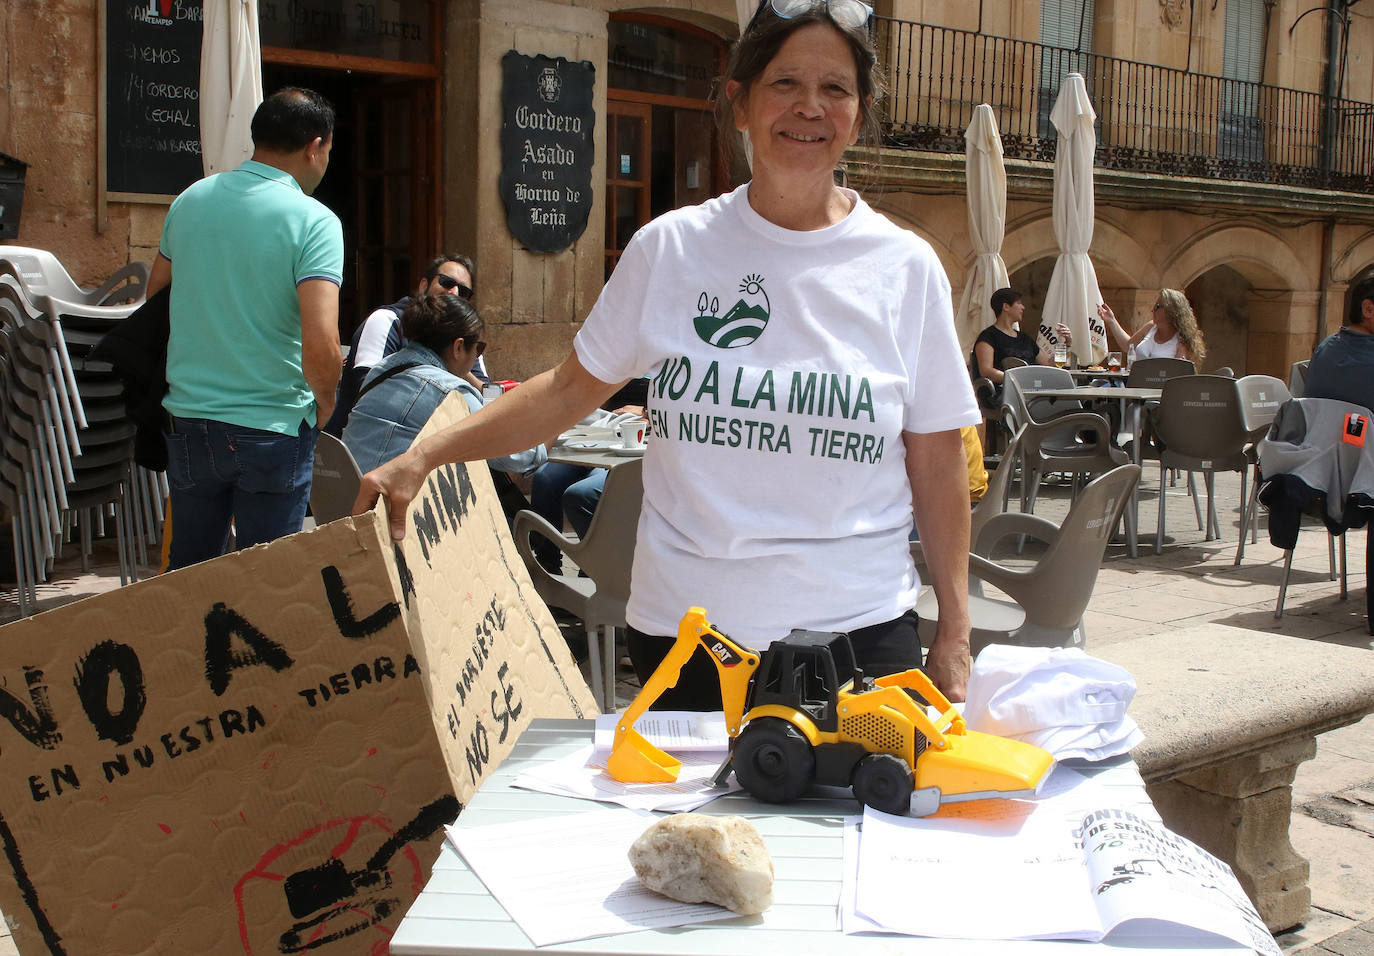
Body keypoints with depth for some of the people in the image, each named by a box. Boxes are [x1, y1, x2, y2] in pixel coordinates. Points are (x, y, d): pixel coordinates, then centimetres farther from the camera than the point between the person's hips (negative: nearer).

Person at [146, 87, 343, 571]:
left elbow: (154, 301, 17)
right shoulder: (314, 222, -14)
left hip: (187, 418, 5)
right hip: (273, 428, -5)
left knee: (186, 572, 19)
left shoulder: (190, 201, 4)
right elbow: (320, 347, -23)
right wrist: (325, 403, -4)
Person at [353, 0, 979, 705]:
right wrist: (420, 459, 1)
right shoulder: (670, 248, 0)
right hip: (684, 627, 1)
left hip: (860, 628, 0)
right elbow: (572, 387, 8)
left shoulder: (906, 268, 0)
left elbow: (937, 463, 3)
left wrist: (954, 634, 2)